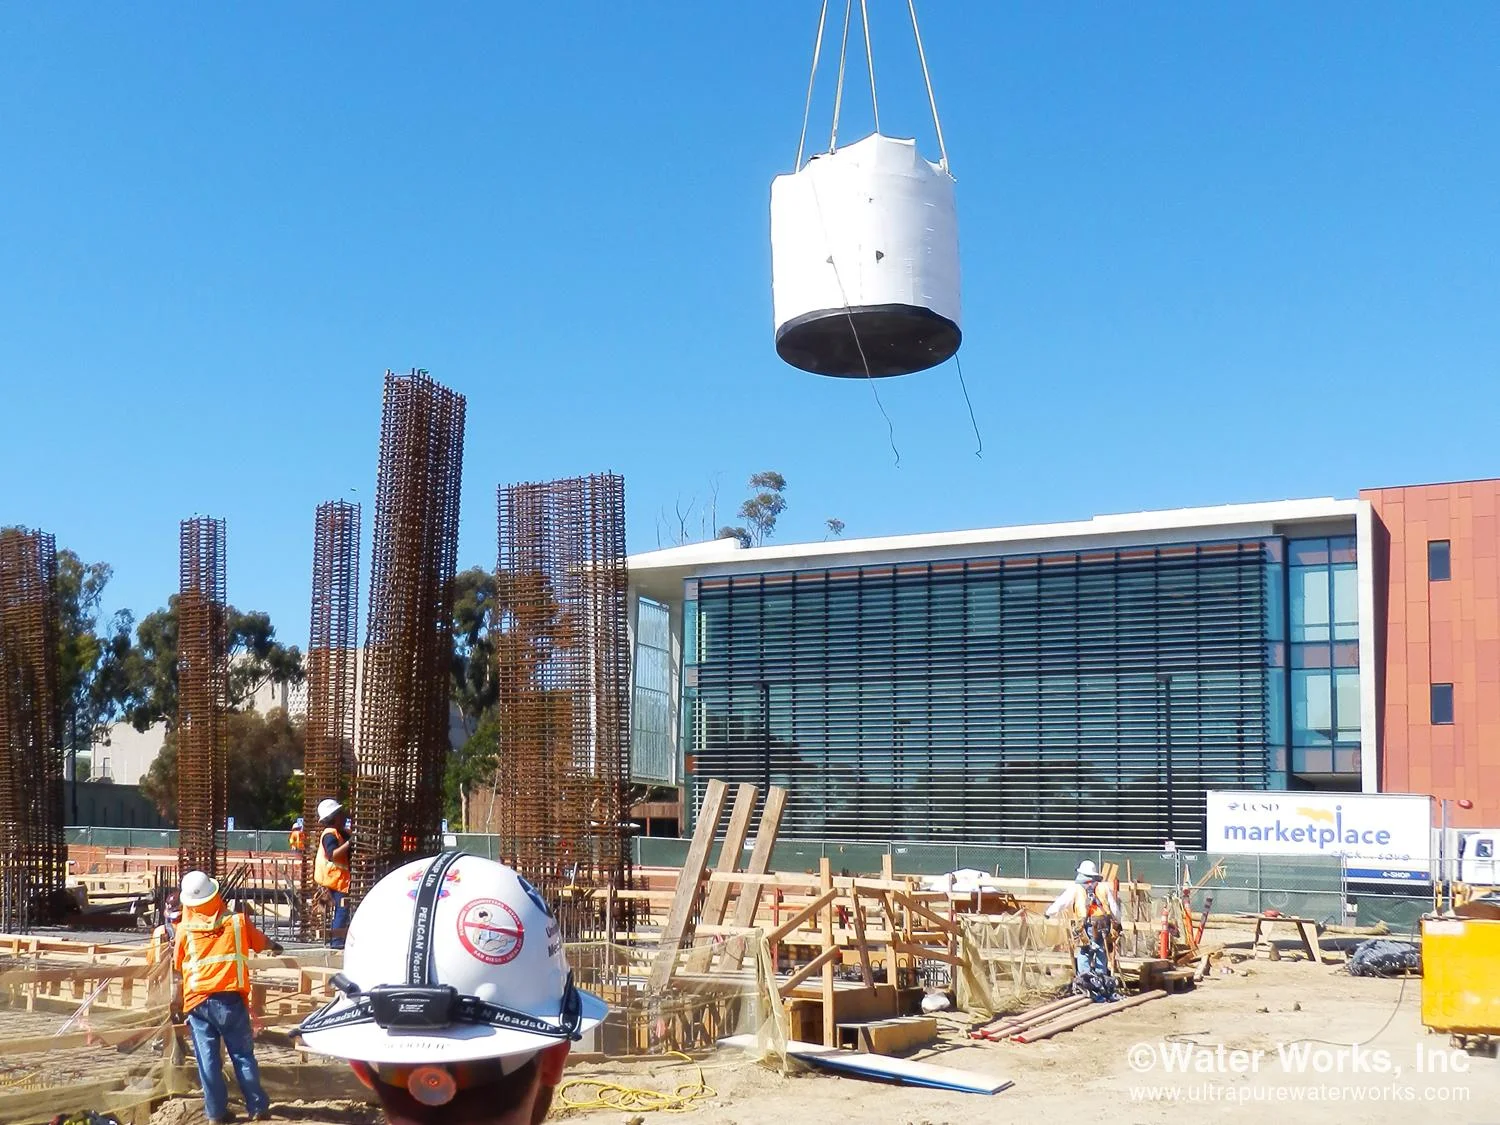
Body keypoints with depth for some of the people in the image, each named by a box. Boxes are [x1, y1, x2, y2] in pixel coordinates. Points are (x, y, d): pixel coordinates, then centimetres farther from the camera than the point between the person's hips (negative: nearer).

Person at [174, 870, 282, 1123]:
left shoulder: (185, 929, 1)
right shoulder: (237, 922, 2)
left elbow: (177, 966, 13)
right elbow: (261, 942, 20)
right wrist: (275, 947, 43)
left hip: (198, 1000, 0)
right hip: (231, 999, 0)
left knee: (208, 1058, 6)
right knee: (243, 1054, 9)